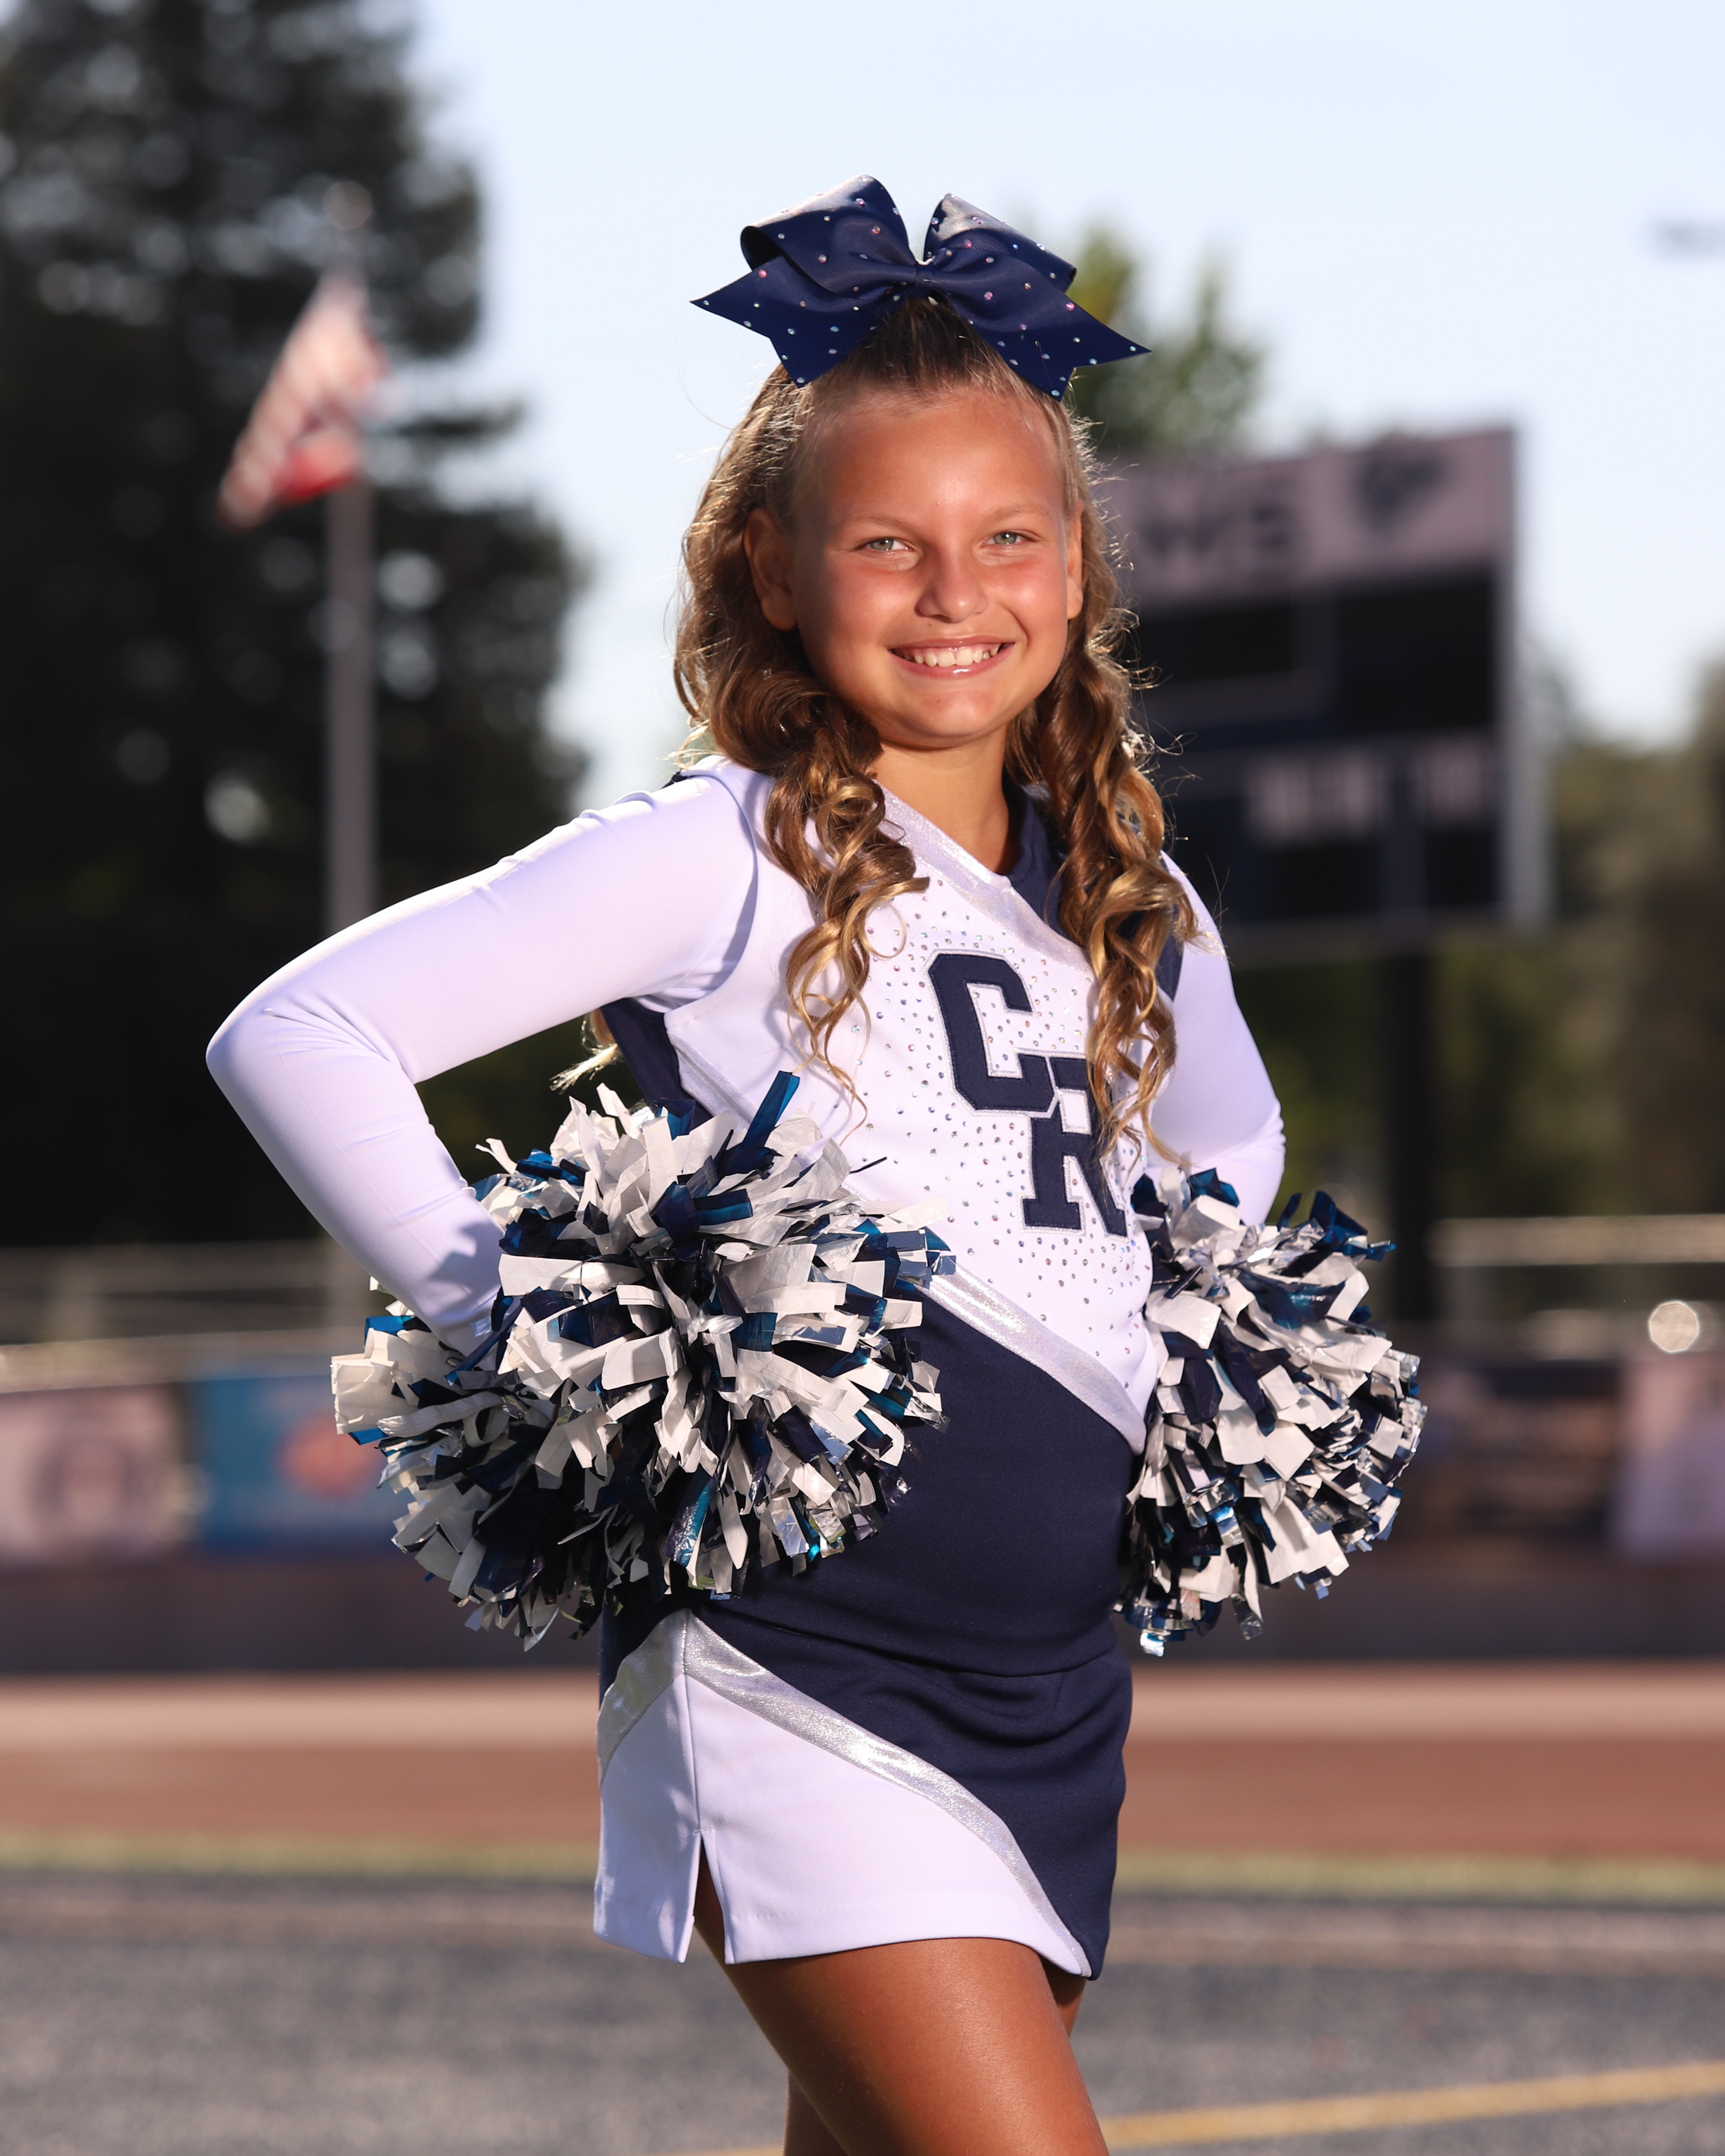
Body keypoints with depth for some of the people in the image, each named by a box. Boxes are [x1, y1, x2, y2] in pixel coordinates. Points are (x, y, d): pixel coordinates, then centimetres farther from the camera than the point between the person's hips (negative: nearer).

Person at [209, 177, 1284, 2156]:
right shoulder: (721, 859, -5)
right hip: (788, 1670, -7)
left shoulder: (1137, 916, 13)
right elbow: (297, 1036, -8)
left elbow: (1228, 1140, 36)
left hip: (1050, 1689, 7)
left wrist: (1185, 1360, 18)